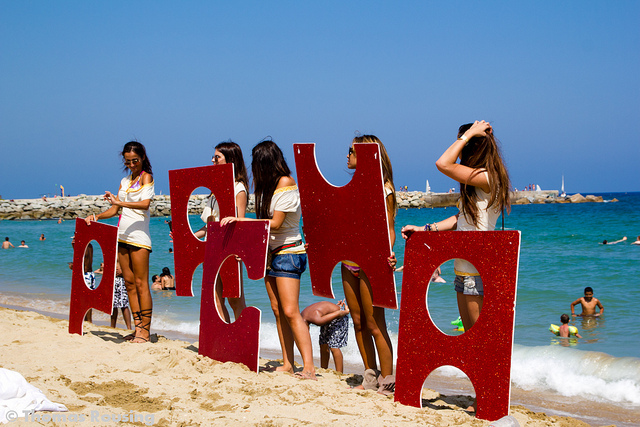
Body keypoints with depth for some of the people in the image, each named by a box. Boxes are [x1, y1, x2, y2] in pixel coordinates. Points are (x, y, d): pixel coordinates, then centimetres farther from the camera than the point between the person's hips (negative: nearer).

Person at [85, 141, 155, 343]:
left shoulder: (146, 177, -3)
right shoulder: (125, 181, 19)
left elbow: (145, 204, -20)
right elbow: (115, 209, 17)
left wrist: (121, 202, -31)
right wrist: (96, 217, 2)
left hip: (138, 236, -7)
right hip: (122, 235, 7)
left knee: (141, 283, -8)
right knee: (129, 283, 6)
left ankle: (145, 330, -7)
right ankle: (138, 327, 10)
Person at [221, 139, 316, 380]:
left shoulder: (286, 183, -13)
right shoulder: (269, 185, 13)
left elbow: (275, 223, -17)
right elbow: (266, 220, 11)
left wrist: (240, 220, -15)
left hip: (288, 252, -9)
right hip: (272, 252, 9)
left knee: (290, 311, -15)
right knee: (277, 310, 6)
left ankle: (309, 367, -17)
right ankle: (287, 364, 9)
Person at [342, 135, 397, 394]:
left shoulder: (382, 188, -8)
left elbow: (389, 229, -11)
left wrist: (388, 253, -28)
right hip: (349, 261, 8)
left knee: (374, 324, -6)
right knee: (358, 322, 10)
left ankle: (386, 381, 1)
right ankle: (370, 378, 18)